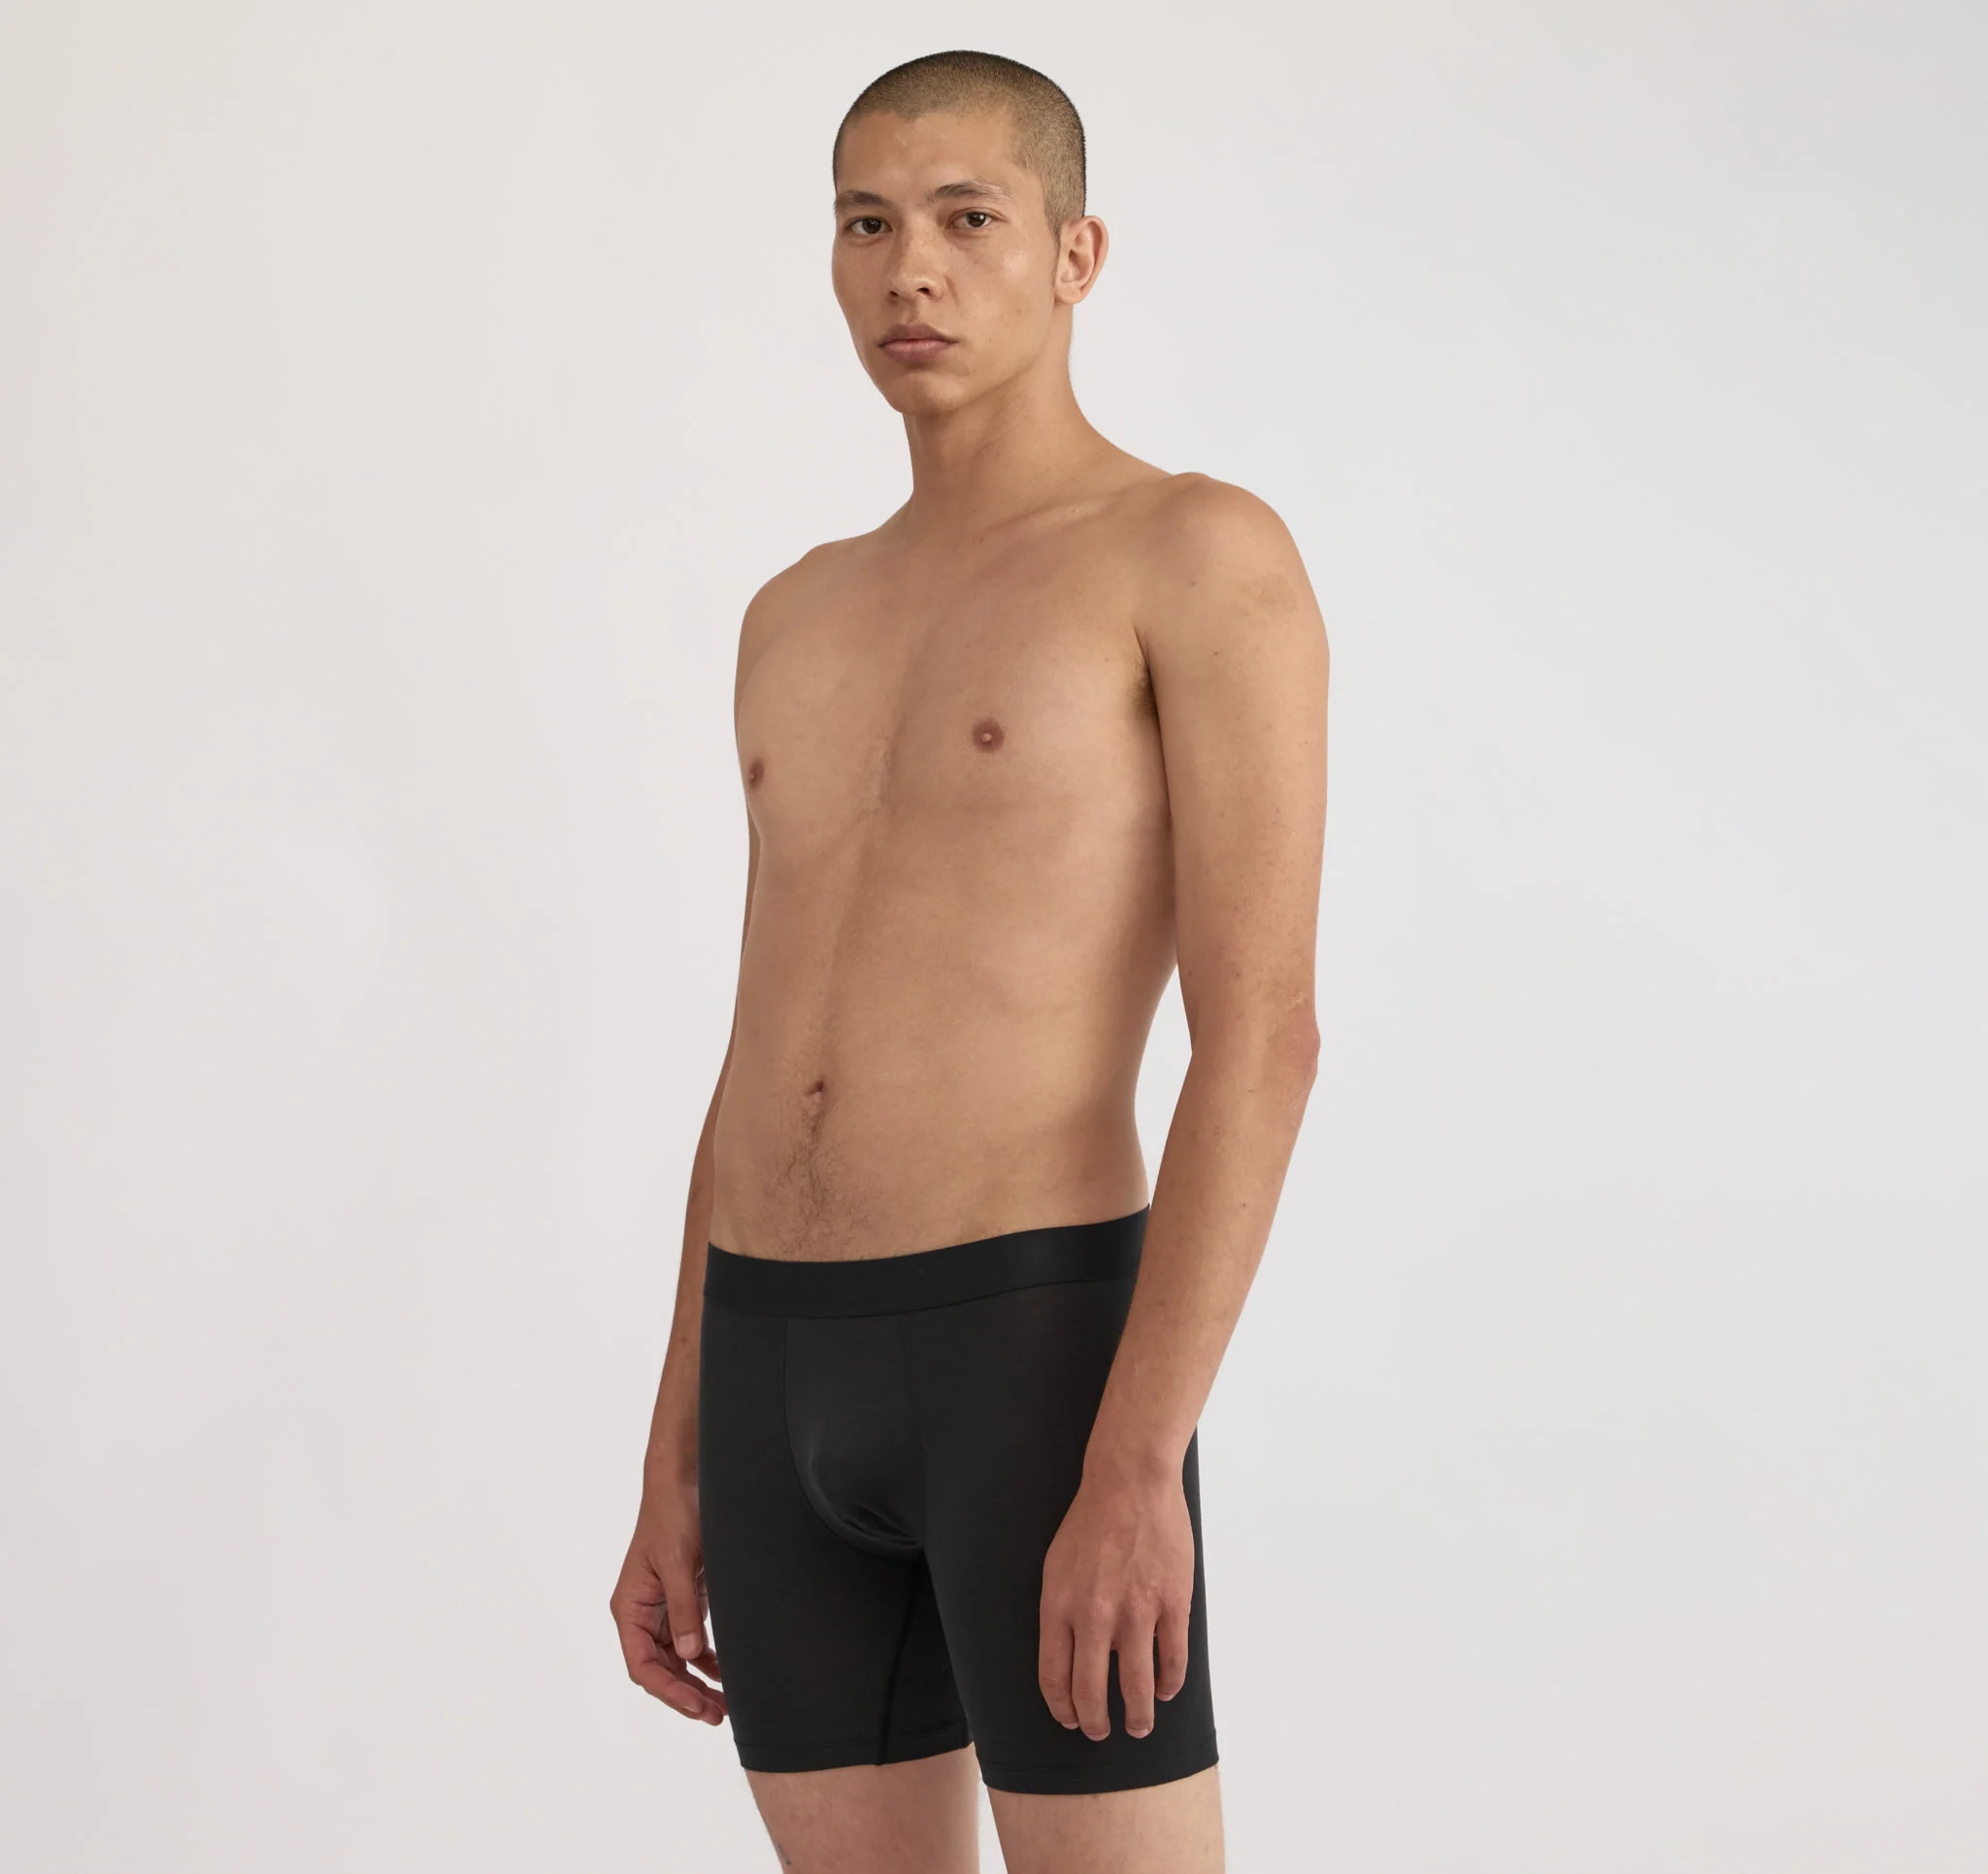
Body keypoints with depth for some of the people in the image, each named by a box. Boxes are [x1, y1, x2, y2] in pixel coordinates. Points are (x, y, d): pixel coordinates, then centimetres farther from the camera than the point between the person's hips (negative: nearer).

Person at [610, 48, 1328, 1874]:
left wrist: (1139, 1469, -22)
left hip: (1035, 1347, -7)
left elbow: (1263, 1037, -13)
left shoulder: (1207, 554, -4)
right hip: (780, 1375, 7)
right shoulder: (802, 618, 18)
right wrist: (678, 1474, 15)